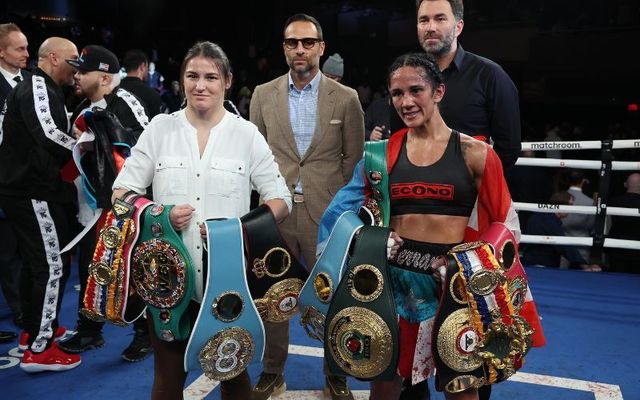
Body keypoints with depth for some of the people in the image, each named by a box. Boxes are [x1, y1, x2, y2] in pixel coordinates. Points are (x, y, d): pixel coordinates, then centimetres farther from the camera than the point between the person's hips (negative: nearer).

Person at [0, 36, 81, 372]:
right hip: (33, 191, -11)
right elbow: (48, 133, -29)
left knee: (35, 261, 19)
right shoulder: (38, 88, -14)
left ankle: (35, 328, 32)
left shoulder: (41, 89, 18)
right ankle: (39, 349, -2)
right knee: (53, 264, -8)